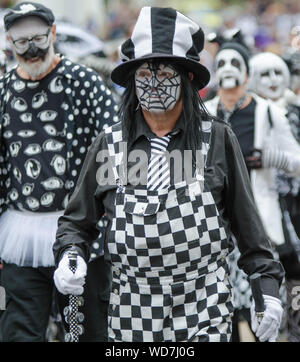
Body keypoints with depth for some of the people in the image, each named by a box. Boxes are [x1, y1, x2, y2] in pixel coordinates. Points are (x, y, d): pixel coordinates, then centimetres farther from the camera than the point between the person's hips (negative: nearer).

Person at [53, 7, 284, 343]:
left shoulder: (218, 140, 2)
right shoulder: (108, 145, 5)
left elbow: (246, 221, 8)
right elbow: (76, 221, 14)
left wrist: (268, 287, 6)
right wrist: (69, 256, -6)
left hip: (205, 314, -2)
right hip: (133, 316, 2)